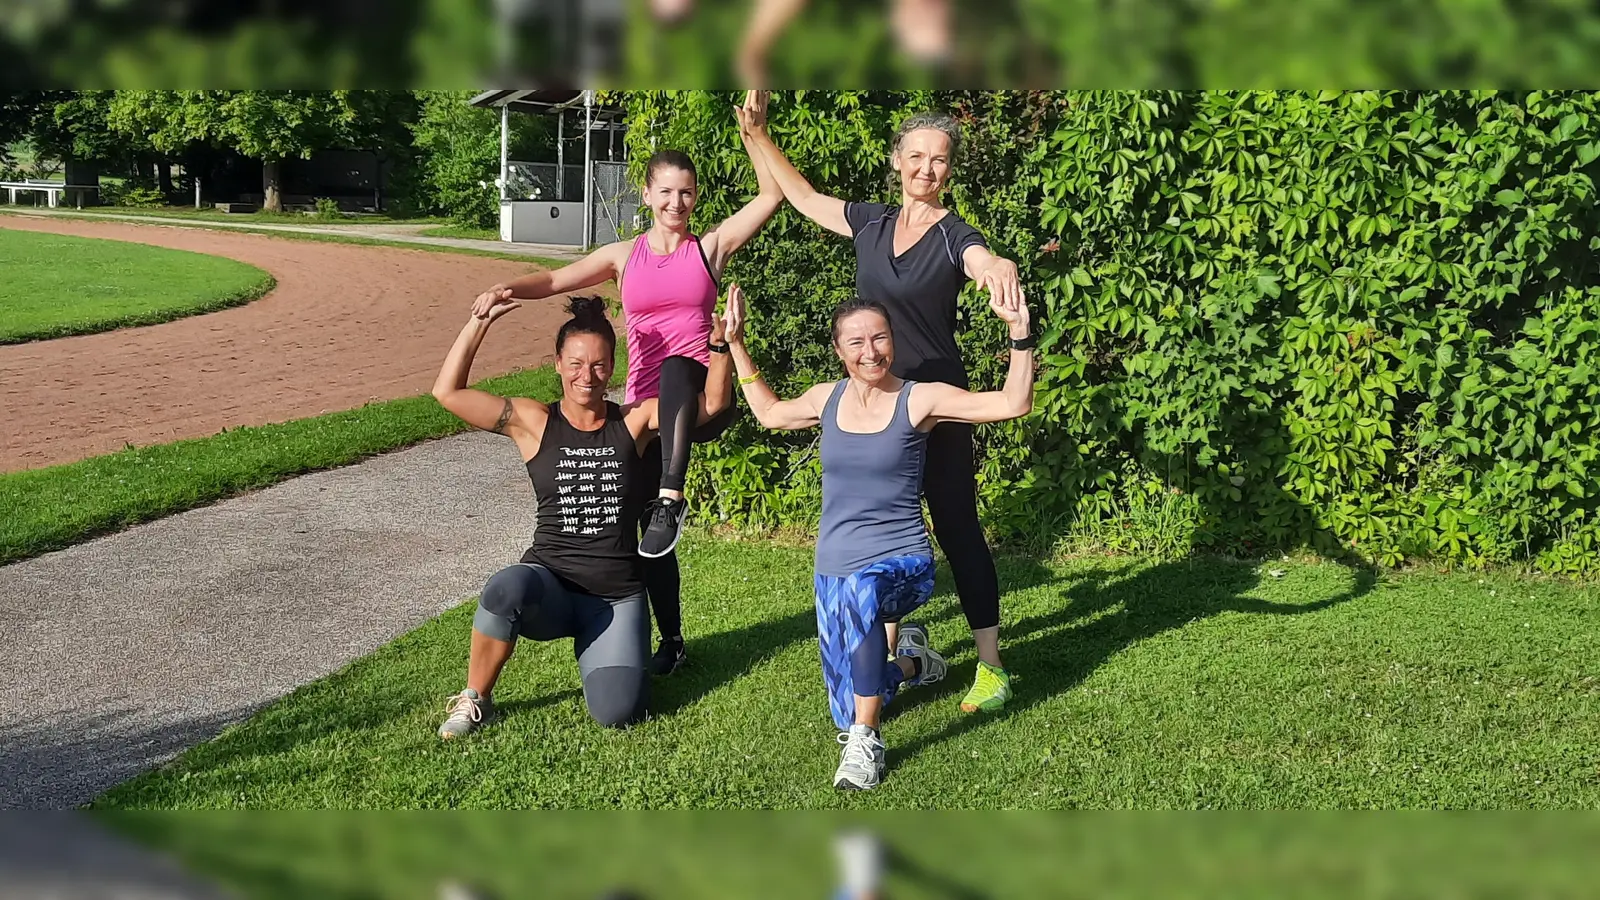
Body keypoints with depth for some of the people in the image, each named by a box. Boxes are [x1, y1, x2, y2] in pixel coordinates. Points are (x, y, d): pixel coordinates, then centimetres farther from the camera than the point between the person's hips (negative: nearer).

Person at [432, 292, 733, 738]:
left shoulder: (634, 421, 3)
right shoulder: (534, 423, 0)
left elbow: (715, 400, -1)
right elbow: (448, 392, -8)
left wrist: (721, 340, -16)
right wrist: (479, 321, -14)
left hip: (617, 595, 1)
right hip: (549, 586, -1)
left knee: (617, 711, -17)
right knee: (506, 588, -39)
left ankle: (593, 648, 20)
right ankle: (474, 700, -12)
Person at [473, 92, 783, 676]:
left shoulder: (711, 247, 7)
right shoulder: (624, 257, 12)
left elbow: (772, 195, -2)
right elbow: (554, 280, 2)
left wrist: (754, 134, -13)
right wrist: (509, 289, -19)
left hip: (701, 399, -3)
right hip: (645, 405, 3)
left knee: (678, 365, -39)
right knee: (649, 526, 4)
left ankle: (672, 501, -43)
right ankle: (671, 642, 21)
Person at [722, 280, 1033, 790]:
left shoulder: (918, 400, -10)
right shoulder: (827, 399, 4)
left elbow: (1014, 403, -16)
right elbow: (769, 413, 25)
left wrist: (1019, 333, -26)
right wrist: (735, 345, 22)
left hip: (903, 561, -5)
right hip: (834, 568, 5)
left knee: (859, 591, -44)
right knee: (847, 714, 9)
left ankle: (865, 741, -31)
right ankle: (909, 660, 42)